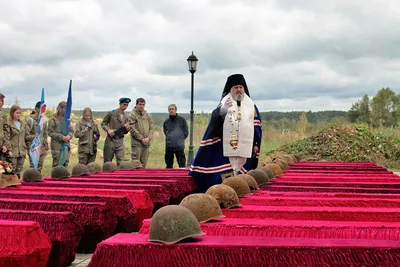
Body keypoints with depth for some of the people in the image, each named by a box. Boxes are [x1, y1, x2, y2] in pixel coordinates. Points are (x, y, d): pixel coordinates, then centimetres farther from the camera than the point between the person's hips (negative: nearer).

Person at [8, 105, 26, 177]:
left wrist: (25, 149, 14)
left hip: (22, 152, 6)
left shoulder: (22, 124, 15)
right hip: (13, 152, -6)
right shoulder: (9, 124, -6)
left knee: (19, 171, 8)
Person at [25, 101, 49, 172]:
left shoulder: (44, 121, 13)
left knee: (40, 167, 7)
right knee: (33, 167, -8)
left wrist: (46, 147, 14)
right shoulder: (30, 120, -7)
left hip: (42, 148, 6)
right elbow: (26, 135, -11)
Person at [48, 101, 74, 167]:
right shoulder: (53, 120, -5)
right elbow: (51, 132, -10)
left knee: (65, 163, 8)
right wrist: (62, 137, -17)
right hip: (57, 146, -5)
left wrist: (69, 135, -11)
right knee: (56, 164, -2)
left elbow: (71, 130, 12)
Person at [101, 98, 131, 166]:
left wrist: (127, 129, -7)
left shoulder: (126, 117, 11)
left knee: (121, 162, -6)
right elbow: (103, 123, 4)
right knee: (107, 162, 5)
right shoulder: (111, 113, -2)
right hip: (110, 140, -3)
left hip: (120, 141, 3)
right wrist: (108, 130, -14)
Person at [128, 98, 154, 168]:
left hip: (146, 143, 5)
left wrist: (148, 138, -7)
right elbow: (132, 129, -11)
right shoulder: (132, 115, -3)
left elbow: (152, 127, 9)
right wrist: (141, 138, -13)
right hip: (136, 143, -5)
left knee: (143, 163, 10)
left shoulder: (147, 115, 12)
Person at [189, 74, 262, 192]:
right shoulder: (224, 104, 9)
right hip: (227, 146, -1)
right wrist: (223, 109, -24)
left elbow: (257, 126, 12)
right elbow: (214, 118, -6)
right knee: (226, 175, -5)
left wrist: (256, 144, 6)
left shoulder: (251, 106, 12)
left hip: (245, 146, 1)